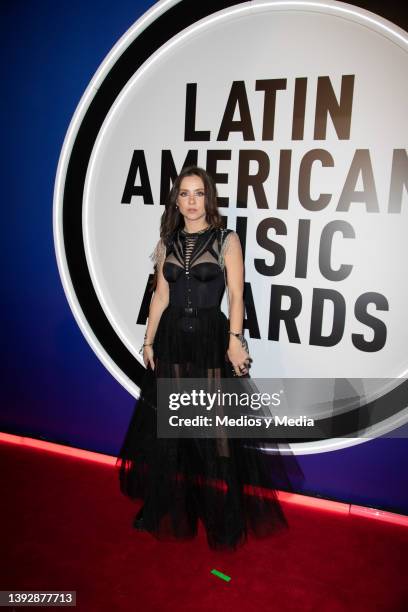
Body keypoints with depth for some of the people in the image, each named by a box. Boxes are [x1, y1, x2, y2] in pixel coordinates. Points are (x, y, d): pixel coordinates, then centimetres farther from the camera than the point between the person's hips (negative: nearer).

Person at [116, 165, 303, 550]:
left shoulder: (227, 240, -1)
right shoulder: (167, 243, 9)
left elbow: (236, 295, -7)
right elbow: (160, 295, 10)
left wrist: (235, 339, -18)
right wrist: (149, 340, 6)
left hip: (212, 341, -3)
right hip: (172, 339, 4)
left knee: (215, 429, 3)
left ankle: (223, 517, 21)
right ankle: (169, 508, 33)